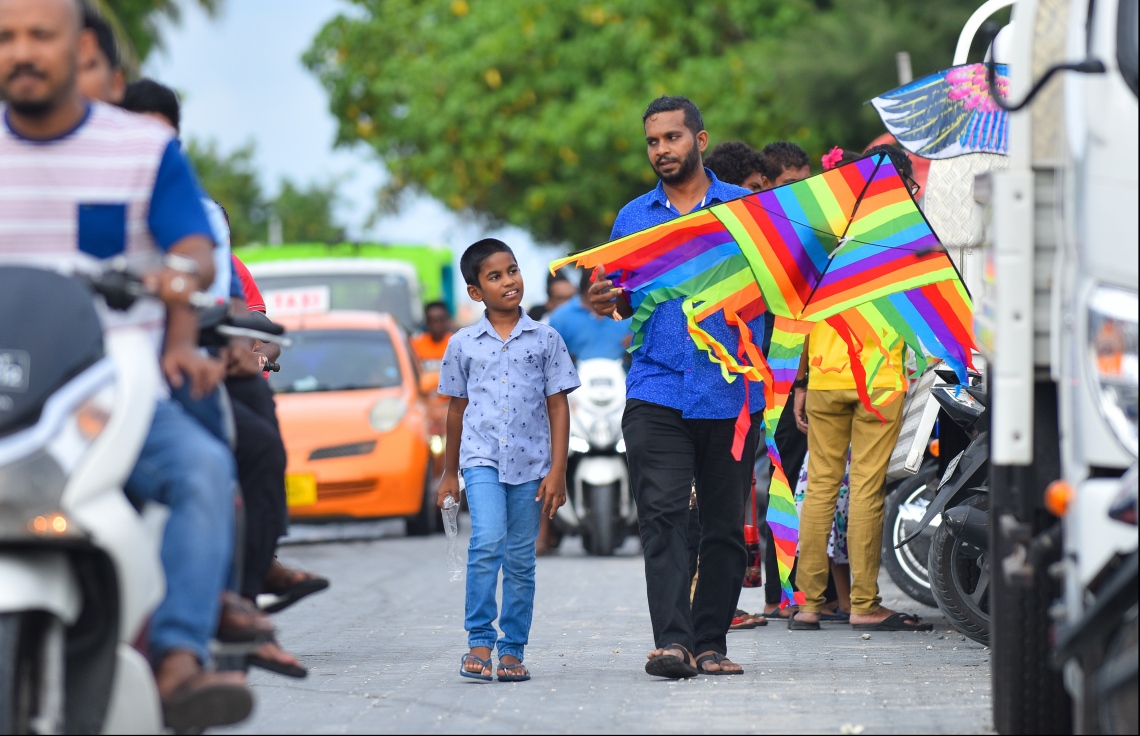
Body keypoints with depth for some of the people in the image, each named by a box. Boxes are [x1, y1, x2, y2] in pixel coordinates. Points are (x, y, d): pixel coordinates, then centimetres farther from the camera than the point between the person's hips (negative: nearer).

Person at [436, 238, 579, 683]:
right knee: (487, 542, -19)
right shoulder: (463, 344, 6)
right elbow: (457, 408, 14)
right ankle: (479, 642, -13)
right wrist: (449, 473, 17)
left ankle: (512, 649, 11)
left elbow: (558, 406, 5)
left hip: (530, 463, 1)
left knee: (520, 559, 4)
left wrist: (557, 471, -2)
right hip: (481, 458, -1)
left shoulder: (544, 340, 5)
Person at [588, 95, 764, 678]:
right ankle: (672, 640, -19)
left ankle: (711, 641, 10)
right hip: (657, 392, 1)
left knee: (724, 524, 3)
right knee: (662, 516, -12)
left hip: (731, 393, -1)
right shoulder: (634, 217, 16)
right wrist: (607, 301, -3)